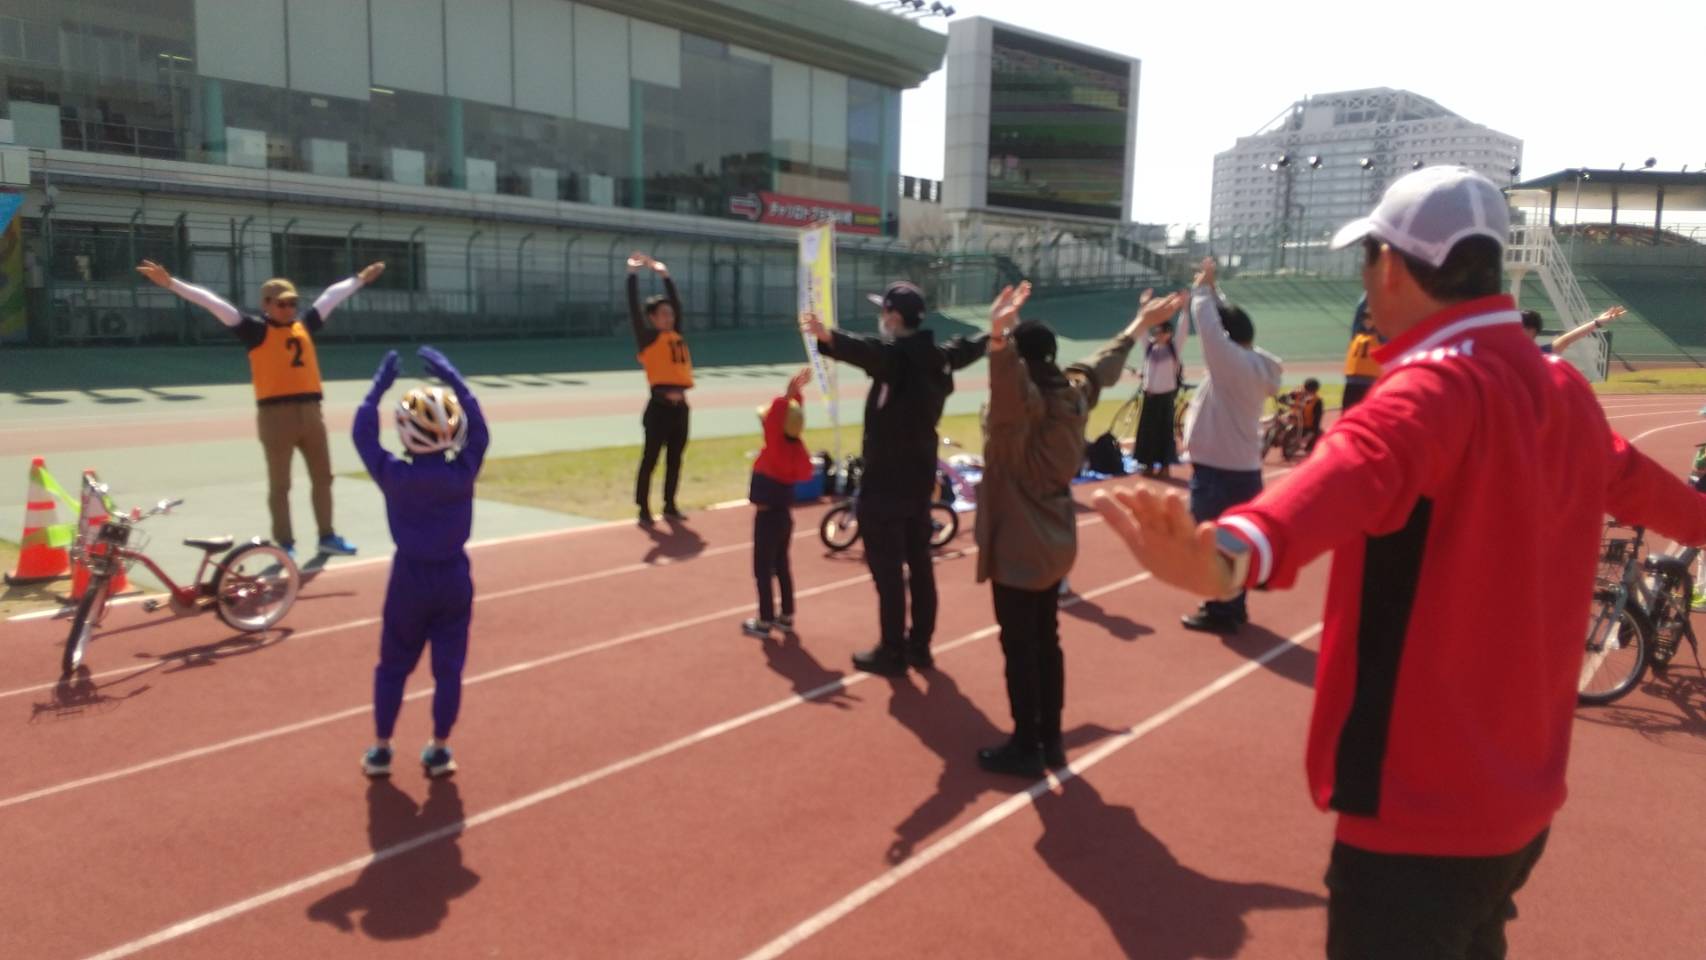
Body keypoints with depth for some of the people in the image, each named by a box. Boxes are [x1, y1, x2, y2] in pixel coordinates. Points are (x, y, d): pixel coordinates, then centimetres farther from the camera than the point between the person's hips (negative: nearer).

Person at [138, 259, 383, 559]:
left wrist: (360, 280, 36)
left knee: (322, 477, 12)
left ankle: (327, 538, 24)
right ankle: (285, 545, 10)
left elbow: (331, 296, 25)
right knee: (279, 484, 2)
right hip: (276, 414, -5)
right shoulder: (257, 330, -1)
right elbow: (215, 304, -8)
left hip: (310, 411, 5)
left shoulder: (305, 325, 13)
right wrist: (171, 283, -15)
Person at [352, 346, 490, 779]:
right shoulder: (463, 471, -13)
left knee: (393, 666, 15)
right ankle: (439, 750, 17)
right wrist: (453, 380, 3)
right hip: (454, 578, 0)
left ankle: (381, 750, 23)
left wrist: (379, 387, 4)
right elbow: (479, 431, 3)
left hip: (409, 579, 0)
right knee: (448, 667, 9)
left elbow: (363, 436, 0)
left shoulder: (393, 475, -15)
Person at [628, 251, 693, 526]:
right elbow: (634, 307, -8)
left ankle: (670, 506, 23)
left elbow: (676, 302, 21)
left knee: (674, 459, 13)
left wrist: (665, 275, 22)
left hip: (680, 406, 7)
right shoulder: (648, 337, -3)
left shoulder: (677, 335, 13)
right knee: (651, 458, -2)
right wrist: (633, 274, -7)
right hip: (659, 406, -7)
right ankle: (644, 510, 3)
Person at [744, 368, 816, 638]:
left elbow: (774, 419, -37)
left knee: (763, 570, 3)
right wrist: (796, 395, 8)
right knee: (781, 566, 18)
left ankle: (765, 622, 10)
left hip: (767, 516, -8)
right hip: (784, 514, 8)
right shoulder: (795, 447, -2)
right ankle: (787, 617, 26)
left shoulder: (774, 449, -21)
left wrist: (788, 395, -40)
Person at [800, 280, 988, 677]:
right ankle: (919, 646, 24)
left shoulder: (896, 354, -17)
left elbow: (865, 350, -41)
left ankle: (892, 652, 3)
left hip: (887, 478, -9)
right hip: (920, 475, 9)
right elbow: (966, 348, 33)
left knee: (887, 567, -2)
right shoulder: (937, 356, 10)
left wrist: (827, 336, -59)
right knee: (919, 562, 15)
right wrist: (993, 331, 54)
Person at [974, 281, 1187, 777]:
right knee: (1046, 641, 17)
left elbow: (1009, 380, -45)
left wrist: (999, 336, -65)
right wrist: (1141, 323, 39)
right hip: (1054, 542, 9)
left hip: (1018, 547, -9)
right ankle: (1050, 739, 26)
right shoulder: (1075, 391, 4)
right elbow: (1107, 361, 23)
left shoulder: (1021, 404, -20)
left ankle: (1026, 747, 11)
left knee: (1019, 647, 1)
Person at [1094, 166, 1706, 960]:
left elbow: (1360, 470, -44)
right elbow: (1631, 478, 29)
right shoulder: (1565, 392, 7)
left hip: (1421, 806, -9)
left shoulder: (1436, 386, -21)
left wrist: (1236, 551, -64)